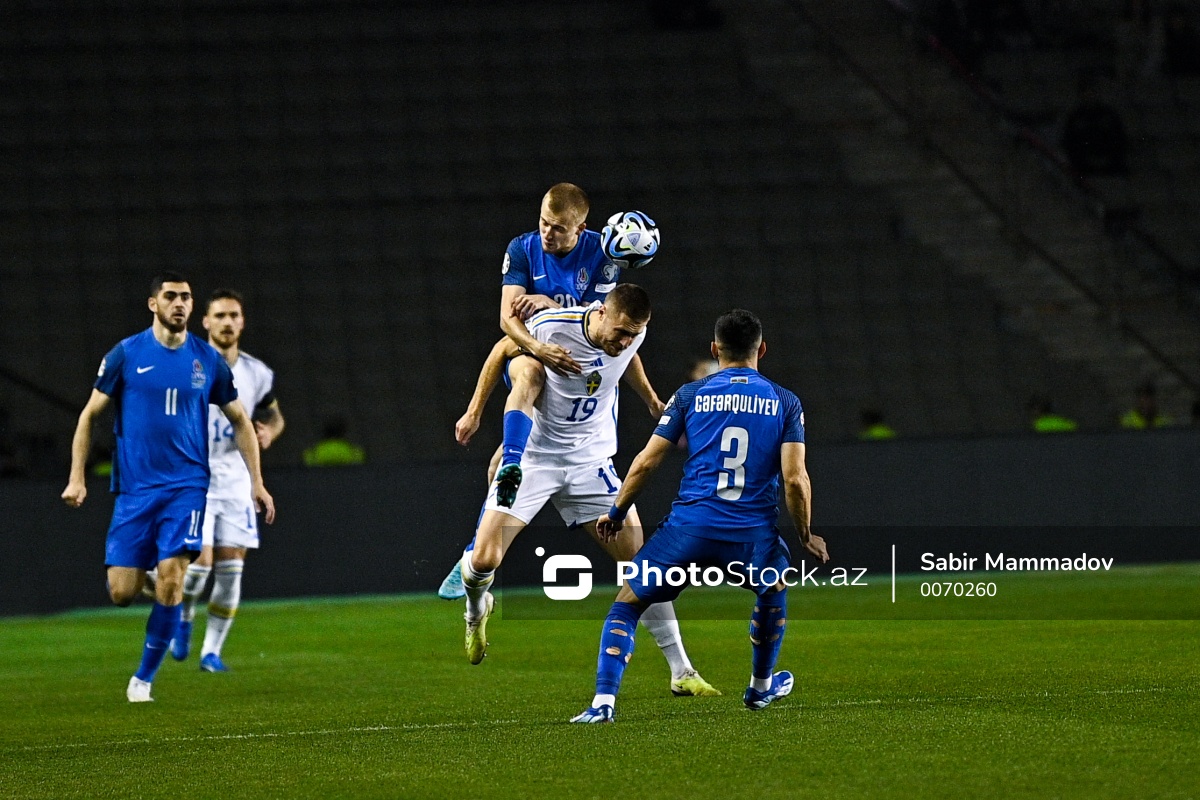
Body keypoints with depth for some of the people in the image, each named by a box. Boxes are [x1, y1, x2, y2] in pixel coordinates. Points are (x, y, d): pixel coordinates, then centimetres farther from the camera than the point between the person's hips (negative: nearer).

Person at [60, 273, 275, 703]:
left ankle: (143, 678, 1)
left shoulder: (208, 360, 4)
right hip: (134, 488, 0)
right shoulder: (126, 354, 0)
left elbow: (240, 421, 16)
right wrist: (77, 478, -2)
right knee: (122, 593, -5)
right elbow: (90, 414, 6)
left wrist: (256, 482, 10)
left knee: (170, 583, -14)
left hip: (186, 487, 0)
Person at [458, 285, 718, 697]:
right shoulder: (551, 326, -21)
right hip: (532, 456, -3)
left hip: (590, 462, 3)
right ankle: (476, 609, 25)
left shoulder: (633, 334, -11)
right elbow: (504, 352, -2)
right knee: (484, 560, -14)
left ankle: (682, 673, 0)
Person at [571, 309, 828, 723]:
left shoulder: (690, 395, 7)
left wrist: (616, 513, 18)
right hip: (752, 534, 1)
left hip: (689, 526, -1)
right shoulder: (785, 403, 7)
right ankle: (761, 686, 47)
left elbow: (647, 461, 5)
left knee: (627, 603, 11)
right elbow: (795, 478, -2)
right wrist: (806, 535, 12)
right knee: (774, 588, 34)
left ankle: (603, 701, -5)